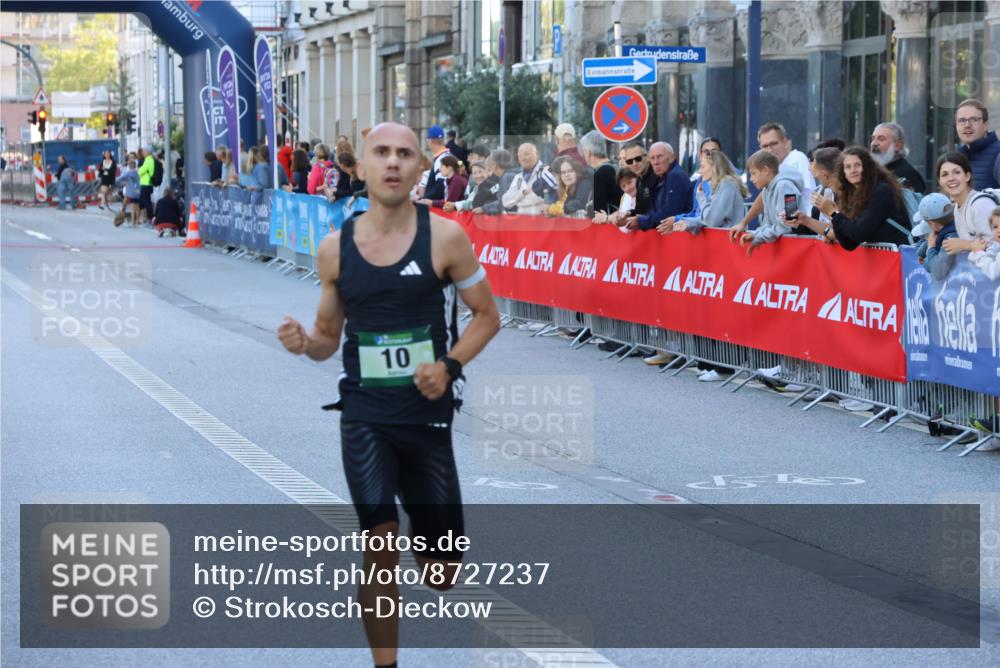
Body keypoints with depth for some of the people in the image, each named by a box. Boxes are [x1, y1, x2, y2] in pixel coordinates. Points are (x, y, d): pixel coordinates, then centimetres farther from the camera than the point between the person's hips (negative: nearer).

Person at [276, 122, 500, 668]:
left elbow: (487, 316, 2)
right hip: (364, 417, 0)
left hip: (428, 416, 0)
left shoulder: (444, 237, -8)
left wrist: (450, 365, -15)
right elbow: (329, 338, 11)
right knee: (380, 541, -15)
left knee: (441, 575, 8)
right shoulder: (335, 248, -1)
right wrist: (305, 343, -13)